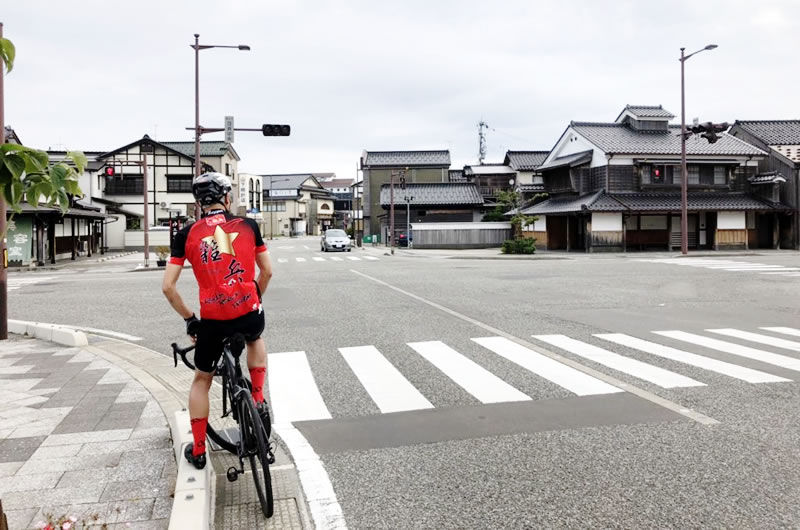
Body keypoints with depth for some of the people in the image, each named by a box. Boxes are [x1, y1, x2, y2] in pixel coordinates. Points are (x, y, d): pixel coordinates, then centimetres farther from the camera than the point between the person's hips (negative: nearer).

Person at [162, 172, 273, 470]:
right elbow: (267, 271, 10)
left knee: (202, 379, 23)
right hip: (249, 313, 0)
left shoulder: (187, 234, 4)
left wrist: (189, 319, 13)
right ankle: (258, 400, 22)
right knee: (255, 341, 37)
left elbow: (168, 286, 0)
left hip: (212, 319, 0)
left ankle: (198, 450, 30)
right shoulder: (247, 225, 4)